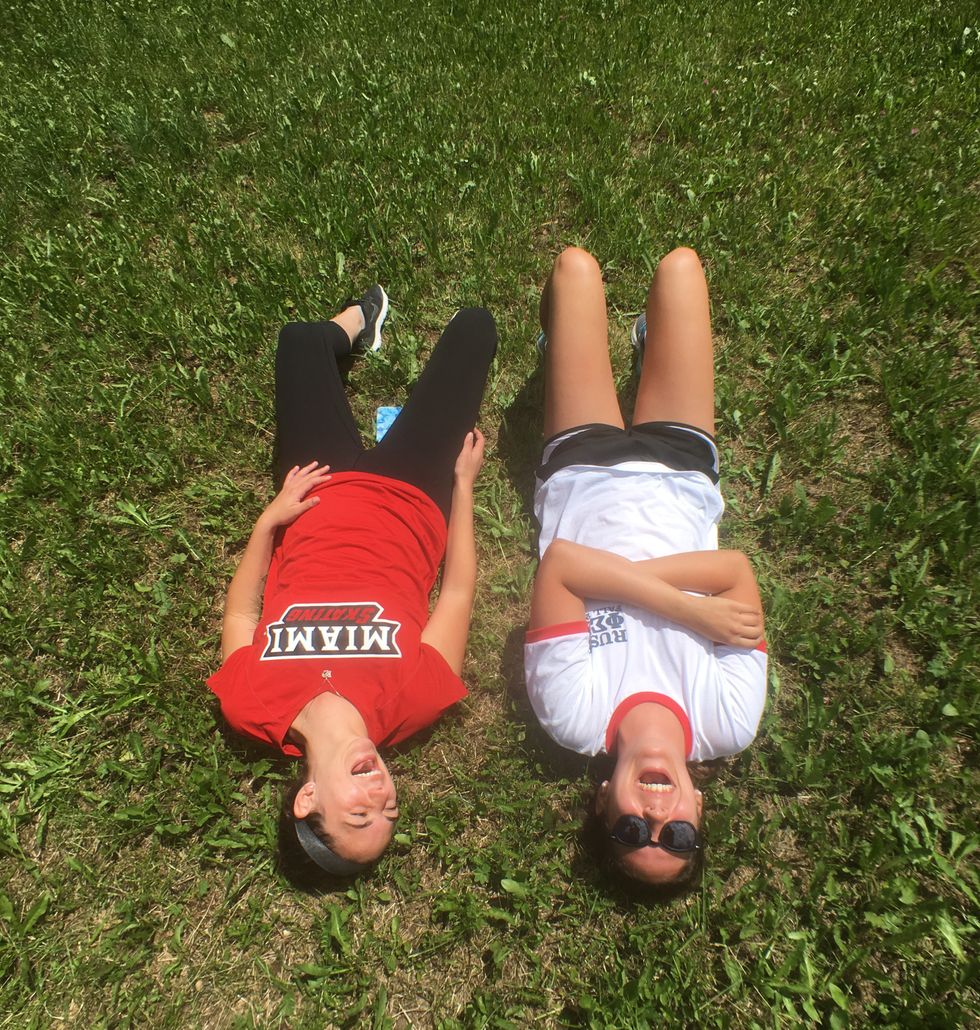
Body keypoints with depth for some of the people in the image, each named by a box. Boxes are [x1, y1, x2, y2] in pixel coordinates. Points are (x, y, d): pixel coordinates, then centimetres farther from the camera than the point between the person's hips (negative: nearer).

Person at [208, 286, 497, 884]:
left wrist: (270, 517, -12)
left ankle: (355, 326, 52)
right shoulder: (413, 700, -33)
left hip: (321, 490, 1)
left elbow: (239, 610, -6)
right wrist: (465, 481, -9)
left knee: (301, 338, 16)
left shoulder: (251, 705, -28)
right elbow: (458, 589, -20)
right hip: (410, 497, -1)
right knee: (473, 325, 9)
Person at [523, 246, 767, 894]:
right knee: (680, 264, 8)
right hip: (679, 474, 1)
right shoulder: (730, 725, -27)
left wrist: (686, 608, -42)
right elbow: (736, 569, -31)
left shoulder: (574, 718, -33)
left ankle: (559, 347, 48)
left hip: (583, 470, 0)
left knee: (576, 266, 7)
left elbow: (561, 563, -41)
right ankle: (648, 345, 49)